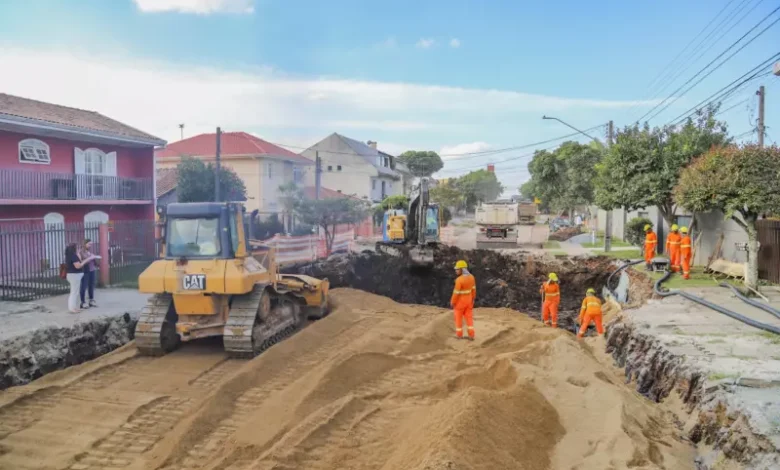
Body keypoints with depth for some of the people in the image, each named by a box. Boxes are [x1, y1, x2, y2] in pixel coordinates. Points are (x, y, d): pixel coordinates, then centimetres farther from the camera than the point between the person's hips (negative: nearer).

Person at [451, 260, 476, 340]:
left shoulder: (459, 280, -29)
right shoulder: (471, 277, -8)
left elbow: (456, 293, -22)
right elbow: (473, 289, 2)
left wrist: (452, 302, -9)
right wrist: (473, 299, 15)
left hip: (460, 301, -5)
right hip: (468, 300, 6)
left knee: (459, 317, 13)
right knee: (469, 318, 13)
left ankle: (459, 334, 23)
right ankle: (471, 335, 13)